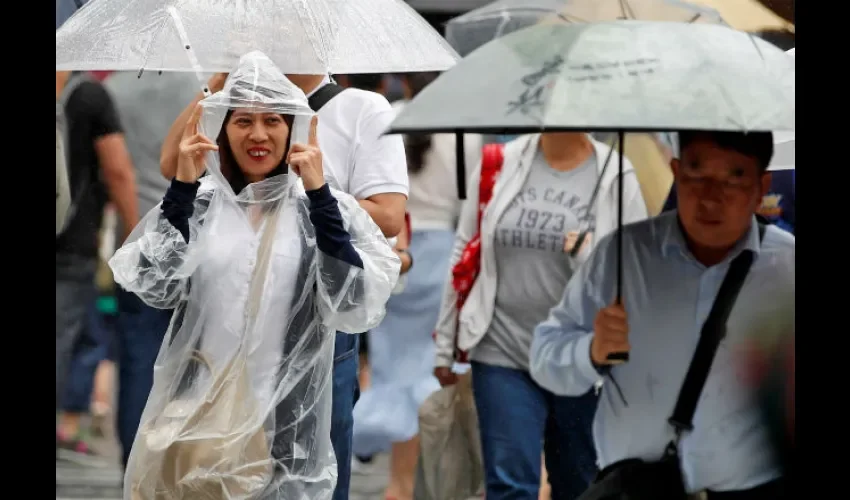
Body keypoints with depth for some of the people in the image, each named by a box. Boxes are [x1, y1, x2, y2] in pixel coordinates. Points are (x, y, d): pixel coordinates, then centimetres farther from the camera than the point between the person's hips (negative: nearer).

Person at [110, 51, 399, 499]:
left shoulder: (324, 207, 0)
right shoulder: (196, 202, 4)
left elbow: (354, 308, -13)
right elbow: (156, 290, -7)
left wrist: (318, 194, -17)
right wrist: (183, 186, -12)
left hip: (285, 423, -1)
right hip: (196, 411, 1)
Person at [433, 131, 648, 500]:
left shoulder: (616, 178, -3)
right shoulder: (499, 164, 2)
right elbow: (464, 253, 9)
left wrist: (586, 255, -24)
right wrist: (445, 346, 11)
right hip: (503, 357, 0)